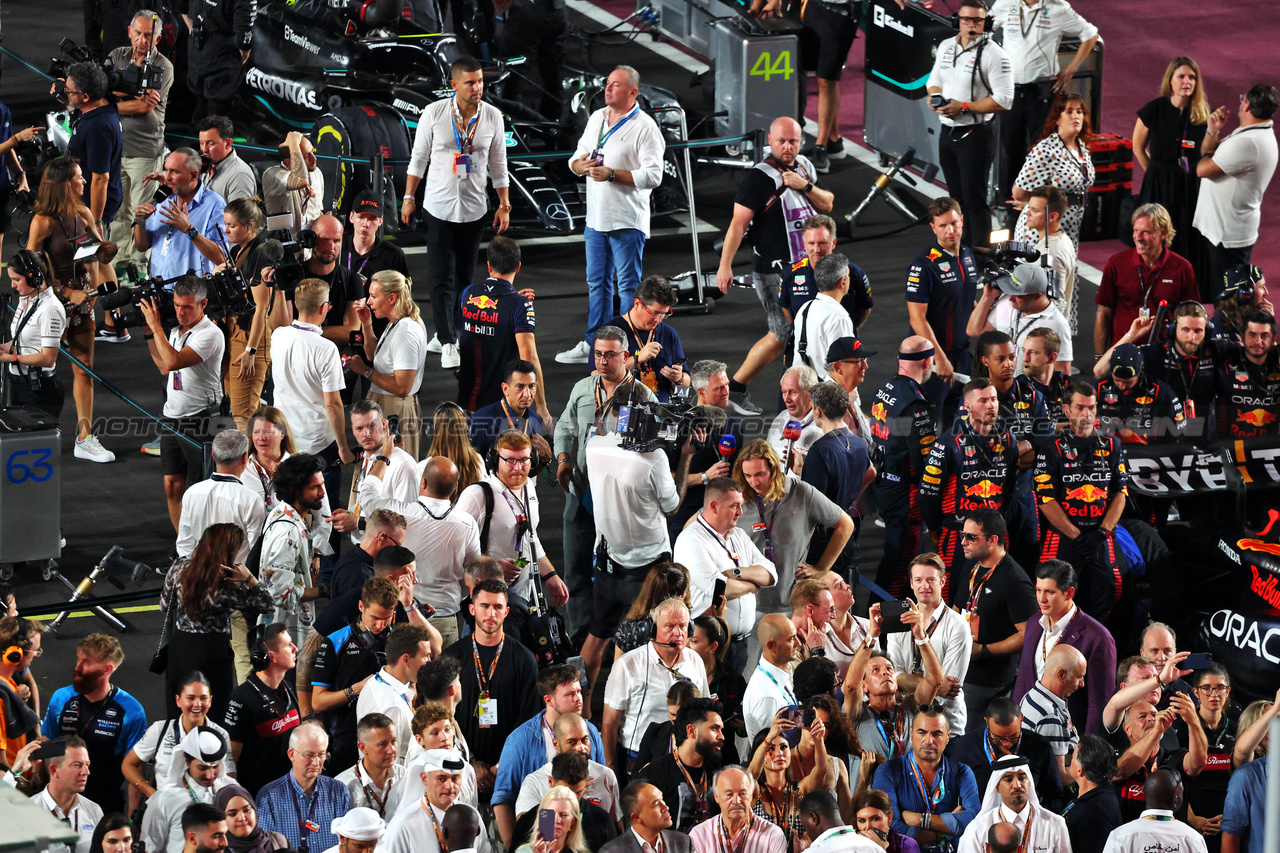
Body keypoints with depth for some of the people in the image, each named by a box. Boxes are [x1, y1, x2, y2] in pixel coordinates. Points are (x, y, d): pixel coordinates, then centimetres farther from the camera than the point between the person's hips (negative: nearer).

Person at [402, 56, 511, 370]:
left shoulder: (493, 117, -3)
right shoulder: (434, 113, -9)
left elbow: (498, 164, 6)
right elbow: (419, 157, 2)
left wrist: (504, 204, 6)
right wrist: (409, 197, 4)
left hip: (474, 209, 2)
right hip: (439, 206, -2)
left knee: (463, 276, 9)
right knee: (441, 277, -7)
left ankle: (446, 333, 23)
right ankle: (448, 343, -7)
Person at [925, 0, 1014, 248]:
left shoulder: (994, 55, -13)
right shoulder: (946, 47, 9)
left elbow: (1004, 101, -17)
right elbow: (934, 79, 23)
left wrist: (963, 107, -19)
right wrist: (934, 96, -1)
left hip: (976, 136, -7)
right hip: (947, 132, 7)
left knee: (975, 202, -6)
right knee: (957, 199, 15)